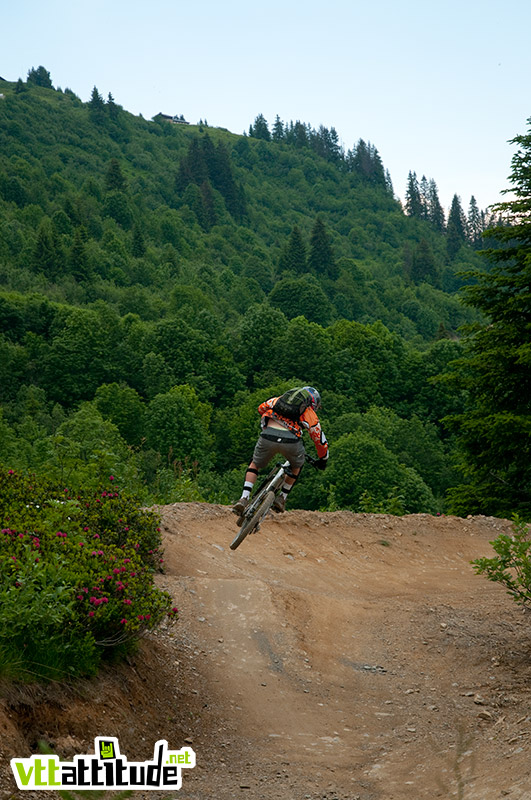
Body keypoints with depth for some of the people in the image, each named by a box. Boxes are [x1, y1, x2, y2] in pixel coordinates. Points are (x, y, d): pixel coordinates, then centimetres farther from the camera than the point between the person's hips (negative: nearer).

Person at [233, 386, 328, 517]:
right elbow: (321, 441, 30)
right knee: (296, 466, 33)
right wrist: (323, 460, 47)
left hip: (268, 436, 1)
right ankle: (281, 499, 30)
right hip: (291, 440, -1)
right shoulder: (311, 415, 25)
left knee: (255, 464, 27)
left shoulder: (279, 399, 31)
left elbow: (261, 408, 43)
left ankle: (244, 499, 10)